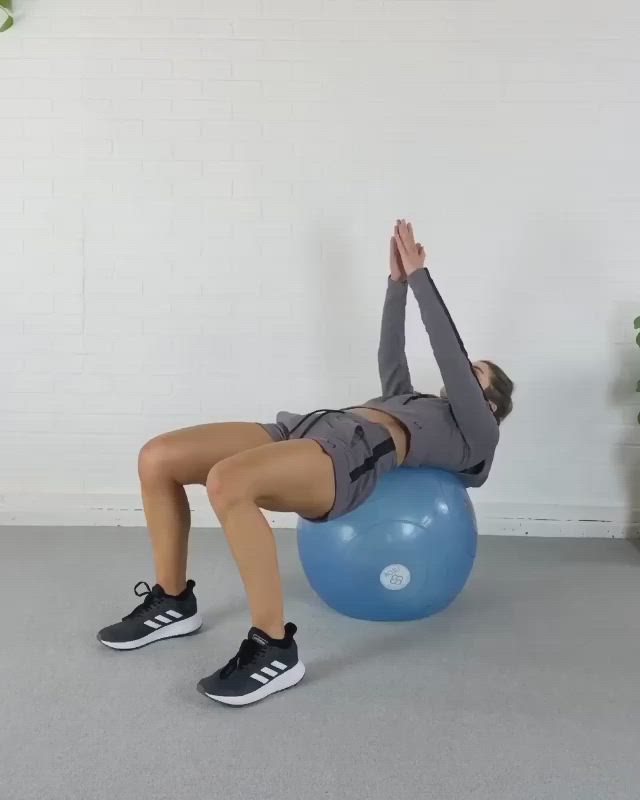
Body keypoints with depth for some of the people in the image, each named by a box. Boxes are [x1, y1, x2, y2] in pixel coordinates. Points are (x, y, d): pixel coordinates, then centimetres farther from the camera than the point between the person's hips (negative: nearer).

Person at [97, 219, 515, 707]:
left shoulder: (476, 434, 16)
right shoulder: (414, 404, 37)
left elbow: (450, 351, 9)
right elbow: (391, 354, 39)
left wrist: (420, 275, 12)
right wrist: (397, 280, 35)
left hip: (353, 455, -8)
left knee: (227, 482, -37)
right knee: (157, 459, -7)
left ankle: (275, 649, -26)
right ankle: (173, 602, 7)